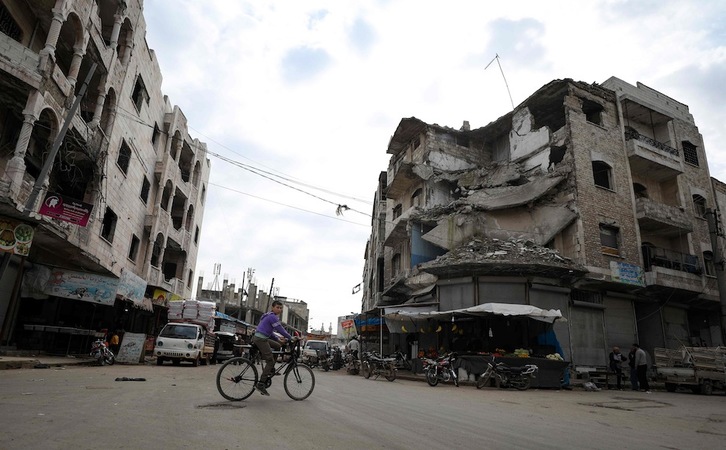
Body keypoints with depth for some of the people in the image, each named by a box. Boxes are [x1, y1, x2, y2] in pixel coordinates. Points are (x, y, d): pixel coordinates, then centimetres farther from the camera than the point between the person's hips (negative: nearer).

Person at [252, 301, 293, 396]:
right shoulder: (272, 317, -12)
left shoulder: (269, 316, 20)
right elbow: (280, 330, -15)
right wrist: (291, 338, -7)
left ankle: (271, 369, 19)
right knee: (270, 361, -9)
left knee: (278, 346, 20)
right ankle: (261, 384, -11)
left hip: (262, 338, 10)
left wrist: (278, 340, 15)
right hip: (260, 339, -10)